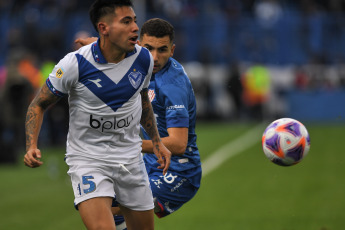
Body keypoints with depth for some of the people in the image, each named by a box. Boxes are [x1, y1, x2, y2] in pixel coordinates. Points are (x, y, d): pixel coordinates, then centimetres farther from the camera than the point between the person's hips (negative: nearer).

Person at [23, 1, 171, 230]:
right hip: (87, 159, -5)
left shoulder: (143, 58, -3)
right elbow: (39, 105, -5)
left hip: (131, 158, 5)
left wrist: (157, 142, 18)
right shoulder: (74, 64, -17)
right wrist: (31, 147, -19)